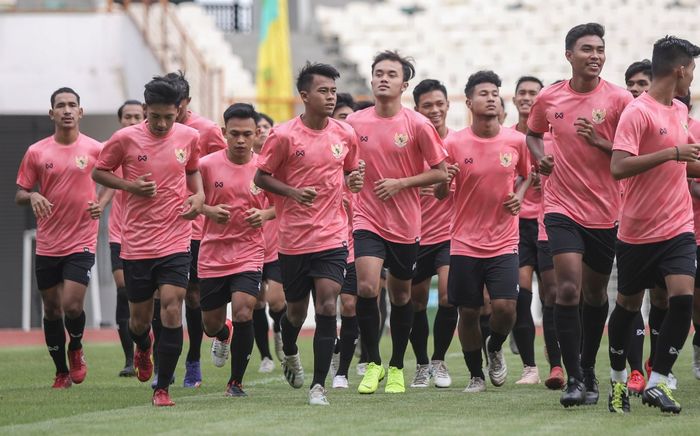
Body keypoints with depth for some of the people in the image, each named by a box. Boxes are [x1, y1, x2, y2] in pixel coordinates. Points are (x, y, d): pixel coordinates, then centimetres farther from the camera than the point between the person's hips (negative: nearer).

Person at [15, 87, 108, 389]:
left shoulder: (94, 149, -2)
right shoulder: (37, 152, 0)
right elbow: (19, 195, 6)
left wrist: (101, 204, -6)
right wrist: (31, 197, -18)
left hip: (82, 242, -2)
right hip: (47, 245, 2)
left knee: (72, 305, -15)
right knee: (52, 309, 9)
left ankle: (76, 349, 17)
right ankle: (61, 372, 25)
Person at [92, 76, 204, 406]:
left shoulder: (189, 137, 1)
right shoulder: (125, 139, -7)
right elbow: (99, 172, 5)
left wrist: (199, 195, 1)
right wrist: (131, 186, -12)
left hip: (175, 240, 0)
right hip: (136, 243, 0)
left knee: (172, 308, -15)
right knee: (139, 319, 9)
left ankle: (162, 388, -4)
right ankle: (143, 347, 48)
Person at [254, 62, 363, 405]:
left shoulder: (345, 135, 3)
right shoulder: (284, 135, -8)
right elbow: (261, 177, -1)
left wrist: (354, 181, -2)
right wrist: (292, 192, -17)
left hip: (332, 237, 1)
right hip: (294, 238, -1)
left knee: (327, 306, -12)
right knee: (296, 309, 13)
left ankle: (318, 386, -9)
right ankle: (289, 353, 47)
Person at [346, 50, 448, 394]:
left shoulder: (417, 125, -7)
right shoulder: (354, 123, 0)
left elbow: (441, 172, -3)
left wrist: (401, 183, -13)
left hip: (405, 224, 0)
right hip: (368, 220, 0)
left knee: (401, 295, 11)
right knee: (366, 288, -19)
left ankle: (396, 367, 27)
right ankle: (372, 363, -4)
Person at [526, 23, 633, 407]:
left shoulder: (619, 99, -6)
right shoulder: (549, 98, 1)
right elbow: (533, 133, 22)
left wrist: (598, 140, -22)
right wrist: (540, 157, 1)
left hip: (606, 212, 0)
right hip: (563, 207, 0)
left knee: (595, 293, 13)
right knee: (568, 289, -15)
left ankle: (588, 369, 32)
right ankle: (574, 378, -12)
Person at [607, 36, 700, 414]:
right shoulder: (638, 112, -14)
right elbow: (619, 167, -26)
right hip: (638, 230, -5)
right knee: (628, 305, 10)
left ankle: (657, 383, -9)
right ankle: (618, 378, 31)